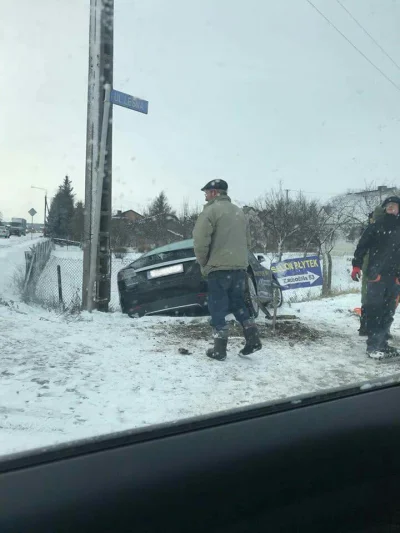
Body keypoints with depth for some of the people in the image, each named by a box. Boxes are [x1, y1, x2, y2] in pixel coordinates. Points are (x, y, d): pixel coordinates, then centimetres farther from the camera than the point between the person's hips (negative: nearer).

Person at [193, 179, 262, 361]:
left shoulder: (211, 210, -8)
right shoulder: (239, 211, 18)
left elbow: (200, 240, -15)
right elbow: (247, 240, 21)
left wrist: (203, 263, -1)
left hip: (218, 267, -7)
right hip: (240, 266, 7)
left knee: (218, 308, 1)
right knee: (238, 304, 19)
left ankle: (219, 350, 3)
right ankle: (253, 339, 12)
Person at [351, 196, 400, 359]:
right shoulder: (377, 225, 2)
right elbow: (362, 245, -2)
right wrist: (356, 265, -10)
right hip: (377, 273, -4)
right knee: (374, 309, -5)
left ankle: (382, 343, 15)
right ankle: (373, 345, -1)